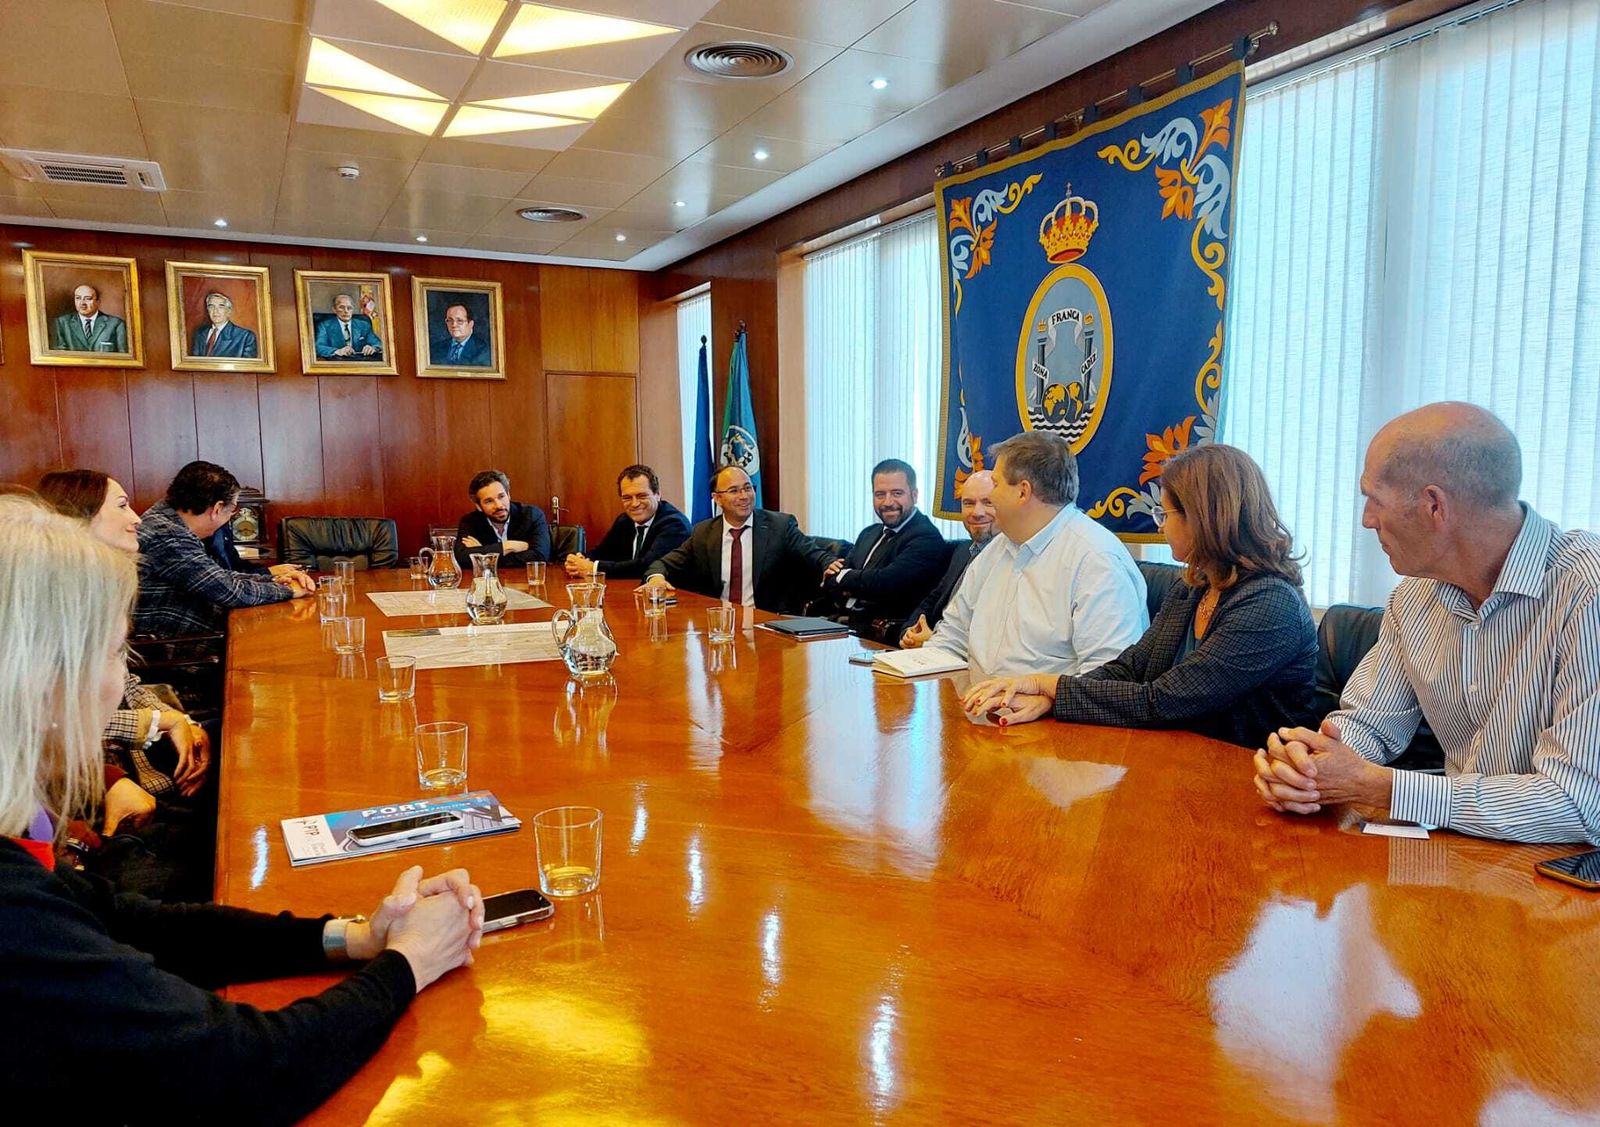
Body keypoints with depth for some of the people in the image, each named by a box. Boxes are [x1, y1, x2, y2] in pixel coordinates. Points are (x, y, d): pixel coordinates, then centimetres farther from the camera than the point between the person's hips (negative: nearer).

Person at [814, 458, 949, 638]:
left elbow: (885, 582, -19)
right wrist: (832, 569, -8)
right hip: (840, 620, 7)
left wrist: (842, 576, -3)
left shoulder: (927, 538, -7)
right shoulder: (869, 533, 19)